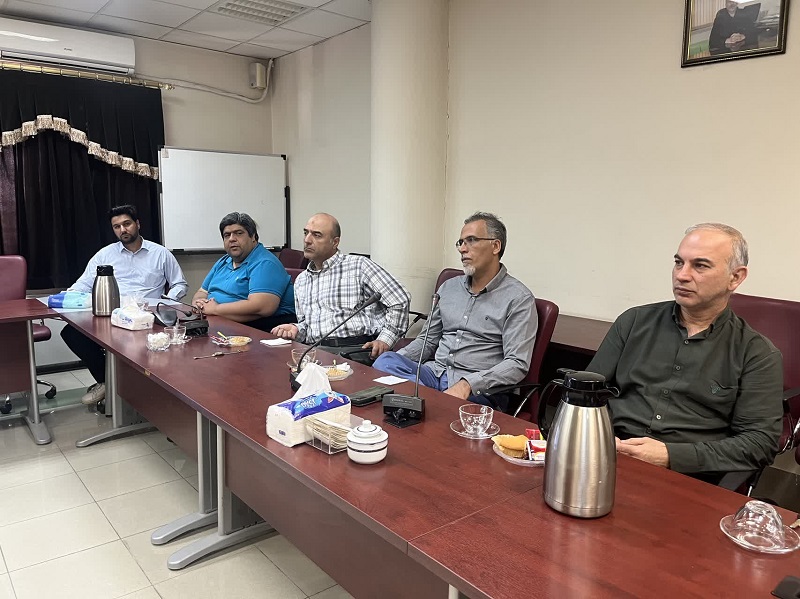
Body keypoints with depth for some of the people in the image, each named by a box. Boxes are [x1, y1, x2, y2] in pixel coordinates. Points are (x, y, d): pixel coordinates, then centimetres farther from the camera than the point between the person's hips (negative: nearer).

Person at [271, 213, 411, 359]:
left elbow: (400, 301, -1)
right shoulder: (300, 281, 23)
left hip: (356, 349, -4)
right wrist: (296, 330, 6)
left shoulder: (358, 265, 2)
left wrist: (385, 340, -8)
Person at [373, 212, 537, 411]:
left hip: (479, 389, -6)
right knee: (385, 361, -24)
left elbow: (517, 365, -12)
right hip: (435, 372, 6)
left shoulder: (519, 299, -4)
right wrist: (396, 359, 0)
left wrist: (468, 383, -26)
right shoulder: (449, 287, 16)